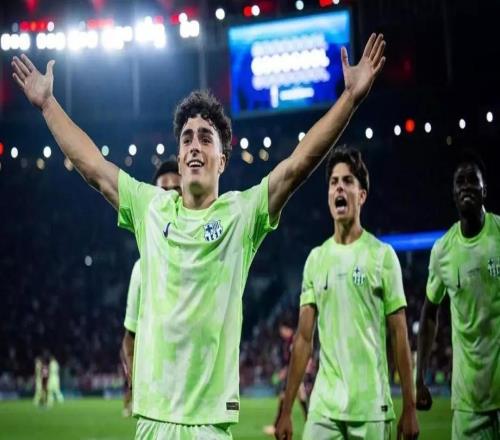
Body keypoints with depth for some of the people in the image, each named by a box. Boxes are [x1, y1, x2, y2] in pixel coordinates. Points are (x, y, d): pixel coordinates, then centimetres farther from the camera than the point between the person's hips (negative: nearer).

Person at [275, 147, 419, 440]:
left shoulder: (382, 255, -1)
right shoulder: (316, 258, 9)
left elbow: (400, 336, 0)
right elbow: (304, 338, 9)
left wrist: (410, 408, -4)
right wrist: (286, 410, 5)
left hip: (371, 407, -3)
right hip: (323, 406, 3)